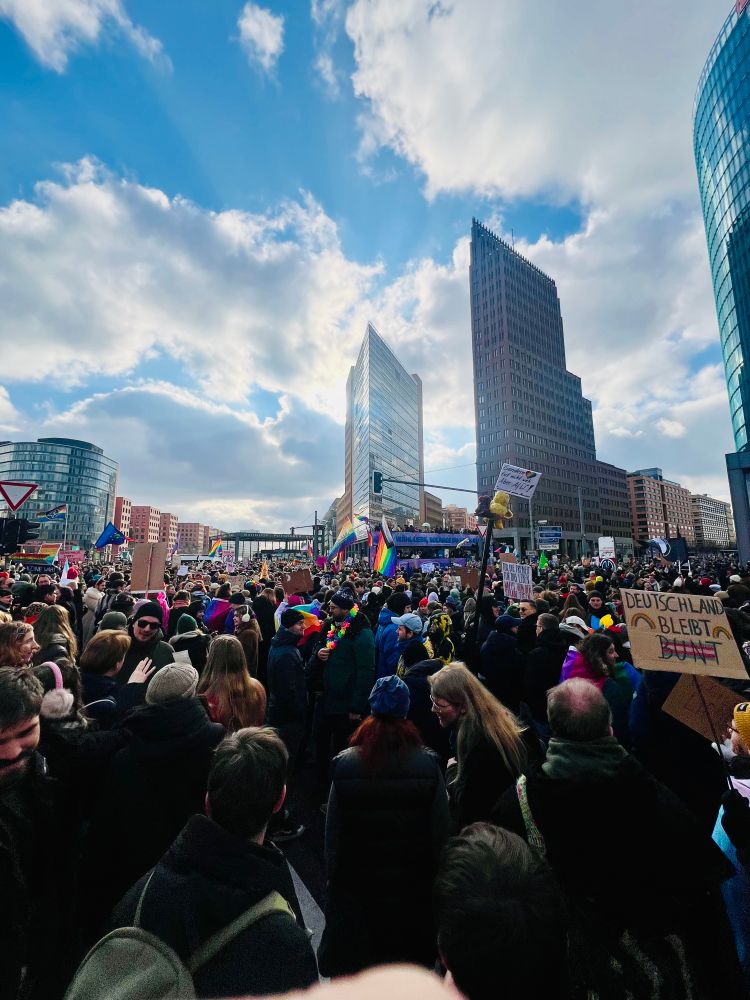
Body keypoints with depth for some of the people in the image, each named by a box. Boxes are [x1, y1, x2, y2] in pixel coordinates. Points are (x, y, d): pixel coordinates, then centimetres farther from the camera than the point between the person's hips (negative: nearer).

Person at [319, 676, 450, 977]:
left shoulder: (344, 765, -16)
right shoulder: (429, 765, -17)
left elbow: (332, 833, -7)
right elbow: (441, 833, -8)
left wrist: (332, 874, 7)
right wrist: (435, 878, 7)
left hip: (357, 886, 0)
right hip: (413, 887, 0)